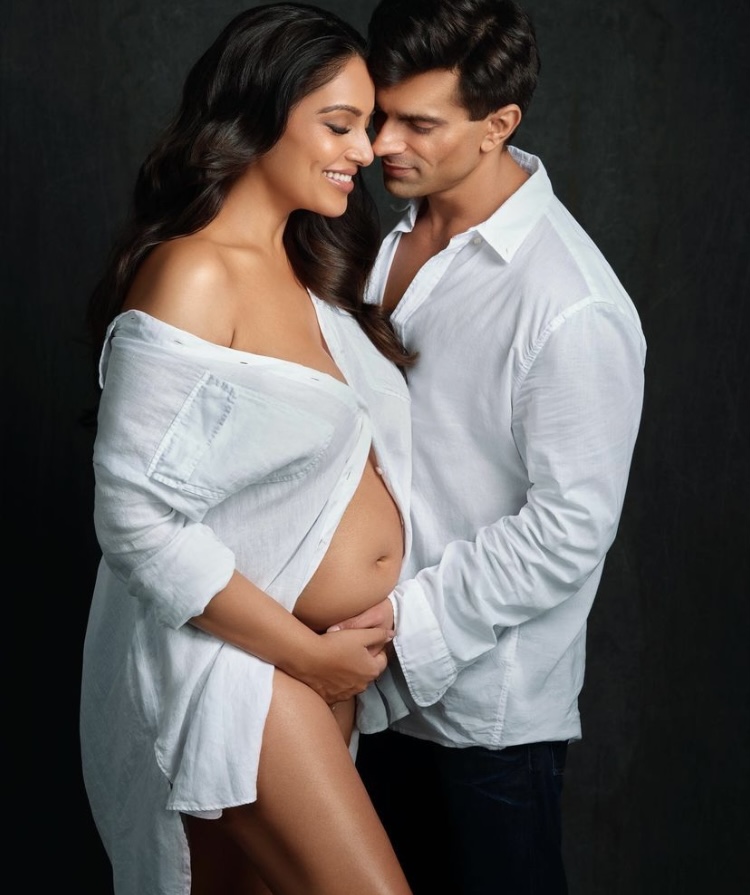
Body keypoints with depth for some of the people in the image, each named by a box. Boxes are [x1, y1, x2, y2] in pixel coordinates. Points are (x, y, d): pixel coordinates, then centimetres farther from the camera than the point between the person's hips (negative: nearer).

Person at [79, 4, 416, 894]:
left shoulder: (308, 269, 9)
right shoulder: (193, 277, -18)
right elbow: (137, 521, -21)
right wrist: (309, 653, -15)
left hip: (330, 653, 8)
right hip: (233, 649, -8)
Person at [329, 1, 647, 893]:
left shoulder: (573, 309, -25)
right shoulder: (401, 232, 0)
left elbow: (570, 529, -22)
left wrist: (411, 617, -22)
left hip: (489, 696, -7)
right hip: (385, 670, 7)